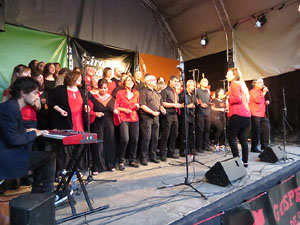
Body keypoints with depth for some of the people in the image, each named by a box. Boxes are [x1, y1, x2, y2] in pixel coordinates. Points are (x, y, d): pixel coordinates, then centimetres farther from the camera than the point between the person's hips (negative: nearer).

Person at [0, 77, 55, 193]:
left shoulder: (12, 106, 11)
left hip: (10, 154, 11)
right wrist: (34, 134, -13)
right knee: (49, 156, -8)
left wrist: (26, 131, 9)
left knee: (41, 156, 22)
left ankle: (37, 193, 28)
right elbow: (12, 139, -25)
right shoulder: (10, 108, -21)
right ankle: (47, 195, 8)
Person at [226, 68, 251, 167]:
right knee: (242, 138, 11)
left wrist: (227, 99, -2)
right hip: (246, 114, 9)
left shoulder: (234, 84, -5)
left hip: (238, 114, -9)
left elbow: (237, 98, -17)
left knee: (231, 137, -6)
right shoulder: (241, 84, 23)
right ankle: (245, 161, 14)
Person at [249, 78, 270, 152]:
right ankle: (254, 147, 2)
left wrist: (266, 102, 13)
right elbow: (257, 100, -19)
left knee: (266, 129, 7)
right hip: (255, 115, -8)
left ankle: (264, 146, 20)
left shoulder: (261, 92, 21)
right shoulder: (252, 91, -4)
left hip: (262, 115, 9)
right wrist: (264, 93, -11)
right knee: (256, 131, -7)